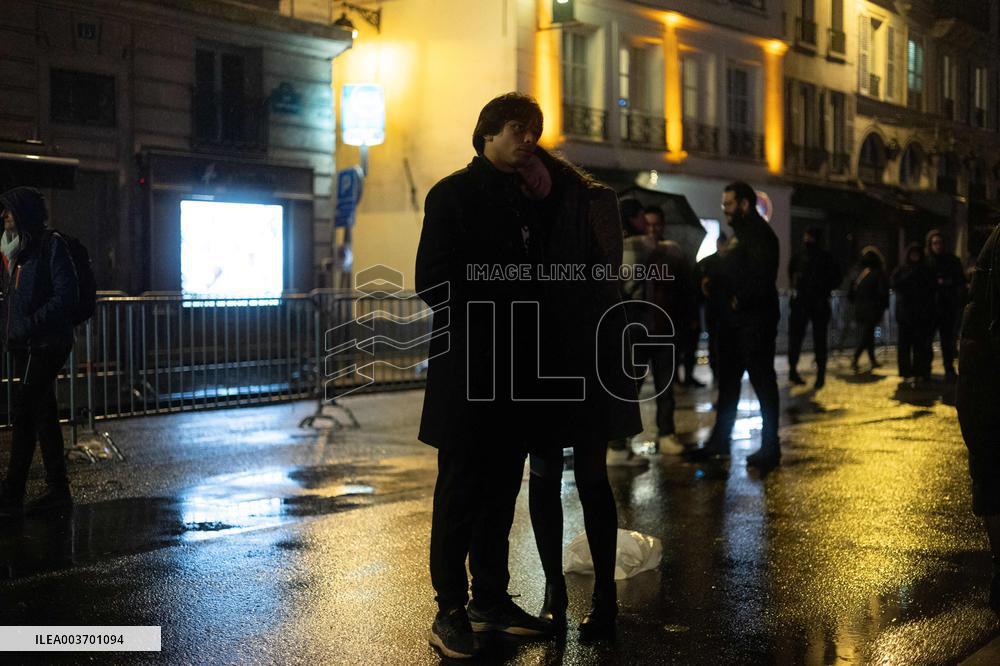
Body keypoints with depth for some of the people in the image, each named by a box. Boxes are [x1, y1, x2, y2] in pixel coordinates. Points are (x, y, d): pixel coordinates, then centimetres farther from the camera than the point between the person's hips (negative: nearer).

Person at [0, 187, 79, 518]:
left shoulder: (51, 245, -9)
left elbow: (66, 293, -16)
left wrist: (31, 325, -20)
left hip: (45, 344, -9)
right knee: (43, 414, 10)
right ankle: (57, 490, 16)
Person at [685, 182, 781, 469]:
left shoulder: (759, 233, -12)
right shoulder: (740, 233, 18)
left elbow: (761, 277, -23)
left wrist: (740, 300, -21)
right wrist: (714, 284, 4)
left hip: (755, 320, -10)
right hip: (734, 320, 10)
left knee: (763, 381, -2)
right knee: (728, 381, 14)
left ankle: (770, 447, 5)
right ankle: (720, 441, 22)